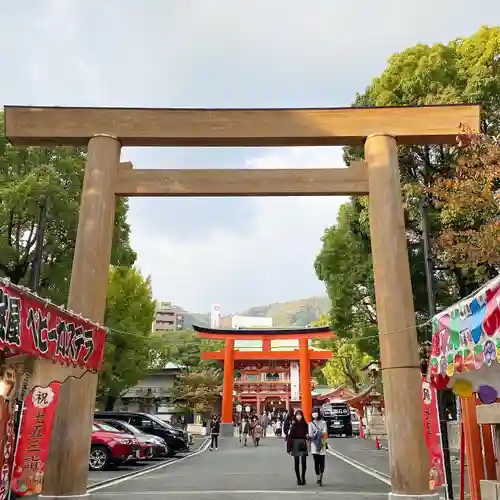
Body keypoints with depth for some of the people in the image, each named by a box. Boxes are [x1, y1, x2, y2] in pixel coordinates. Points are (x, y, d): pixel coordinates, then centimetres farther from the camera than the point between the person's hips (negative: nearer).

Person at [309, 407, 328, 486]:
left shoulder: (323, 423, 5)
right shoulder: (311, 423, 9)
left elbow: (325, 433, -4)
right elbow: (310, 434, 2)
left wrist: (315, 434, -13)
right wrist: (319, 434, -11)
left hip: (322, 445, 0)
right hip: (314, 445, 1)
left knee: (322, 463, 0)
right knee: (316, 463, -3)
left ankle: (320, 479, 17)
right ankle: (318, 479, 7)